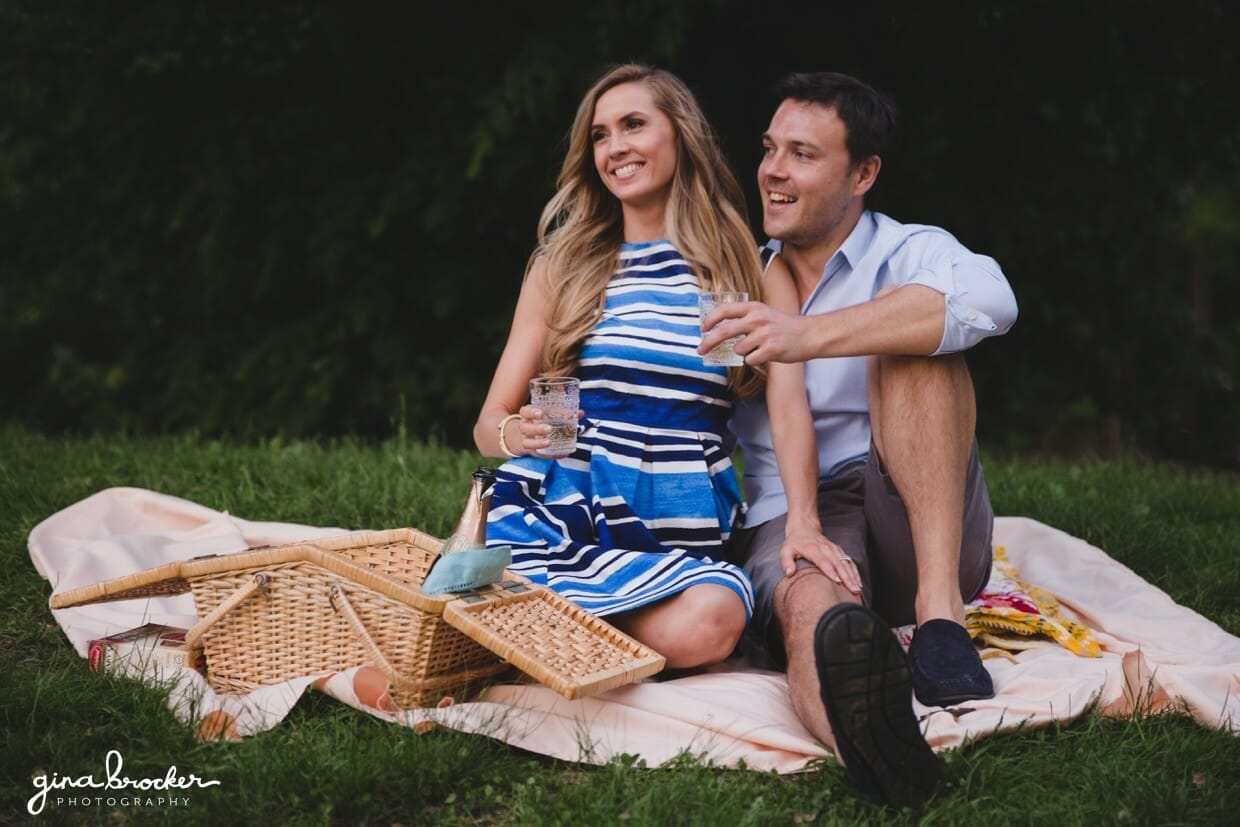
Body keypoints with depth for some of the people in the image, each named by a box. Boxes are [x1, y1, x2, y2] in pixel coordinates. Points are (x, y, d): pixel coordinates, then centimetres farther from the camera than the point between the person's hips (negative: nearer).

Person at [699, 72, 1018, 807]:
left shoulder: (906, 256, 6)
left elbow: (988, 299, -20)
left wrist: (810, 335, -30)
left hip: (921, 528, -1)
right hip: (788, 522, 2)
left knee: (907, 326, -23)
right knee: (811, 612, -36)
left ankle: (940, 606, -38)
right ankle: (877, 749, -74)